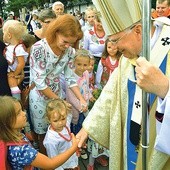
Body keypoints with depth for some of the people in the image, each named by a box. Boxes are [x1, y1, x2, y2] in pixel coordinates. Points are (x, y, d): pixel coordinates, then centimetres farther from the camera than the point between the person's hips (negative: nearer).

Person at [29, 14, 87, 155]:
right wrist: (58, 100, -17)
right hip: (40, 96, -4)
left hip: (57, 93, 4)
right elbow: (39, 82, -24)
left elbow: (70, 77, -3)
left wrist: (81, 99, -14)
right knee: (43, 133, 13)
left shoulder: (69, 51, -9)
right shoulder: (39, 48, -26)